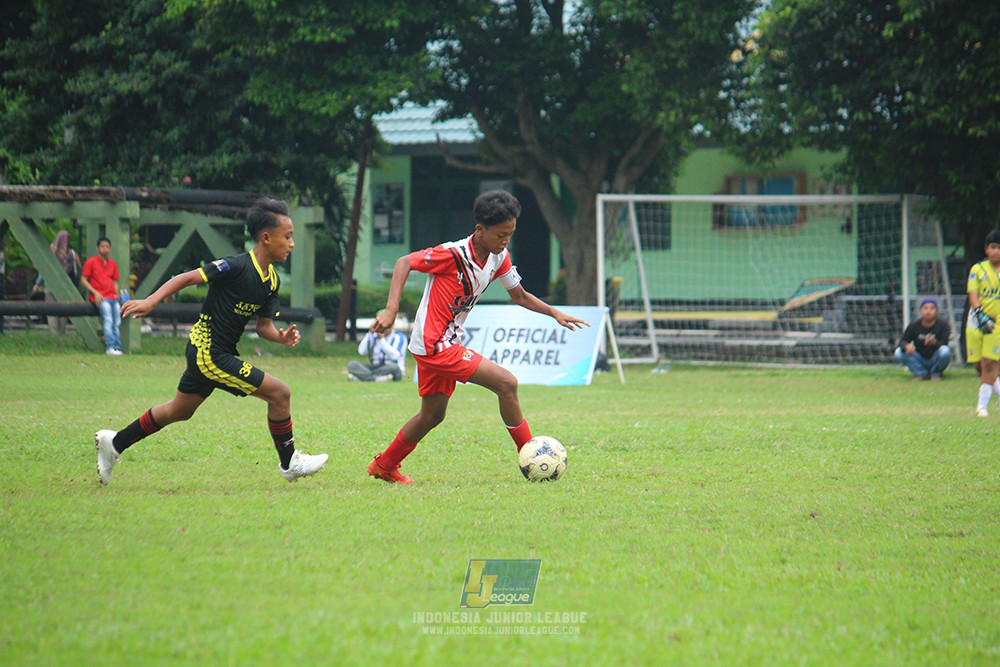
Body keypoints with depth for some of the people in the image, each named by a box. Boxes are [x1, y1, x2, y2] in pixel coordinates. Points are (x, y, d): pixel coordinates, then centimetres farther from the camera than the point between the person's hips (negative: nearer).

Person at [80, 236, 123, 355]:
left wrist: (117, 296, 9)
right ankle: (110, 347, -26)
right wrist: (95, 293, -10)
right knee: (108, 320, -21)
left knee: (117, 323, -1)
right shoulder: (90, 262, 1)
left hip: (113, 297, 6)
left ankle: (117, 347, 1)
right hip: (100, 298, -6)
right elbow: (83, 280, -1)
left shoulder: (113, 264, 17)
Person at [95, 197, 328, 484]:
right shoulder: (238, 266, -20)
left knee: (179, 411, 23)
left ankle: (114, 443, 35)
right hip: (208, 351, -10)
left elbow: (263, 325, 11)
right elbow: (188, 278, -17)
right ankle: (289, 464, 2)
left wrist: (281, 337, -10)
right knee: (279, 393, -11)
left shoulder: (271, 280, 6)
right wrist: (152, 300, -24)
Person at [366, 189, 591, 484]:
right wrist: (391, 310, -26)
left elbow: (519, 296, 15)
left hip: (446, 344, 9)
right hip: (434, 344, -9)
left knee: (432, 415, 21)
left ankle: (384, 466, 35)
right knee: (507, 383, -15)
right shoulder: (454, 254, -22)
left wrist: (554, 313, 2)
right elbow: (405, 262, -17)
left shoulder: (499, 257, 2)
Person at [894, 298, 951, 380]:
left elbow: (945, 344, -20)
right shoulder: (914, 325, -3)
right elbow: (902, 341, -8)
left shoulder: (943, 325, -10)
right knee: (899, 352, -19)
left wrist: (935, 342, -44)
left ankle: (935, 373, -5)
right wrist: (907, 346, -34)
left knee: (945, 351, -34)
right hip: (920, 360, 2)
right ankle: (921, 373, -5)